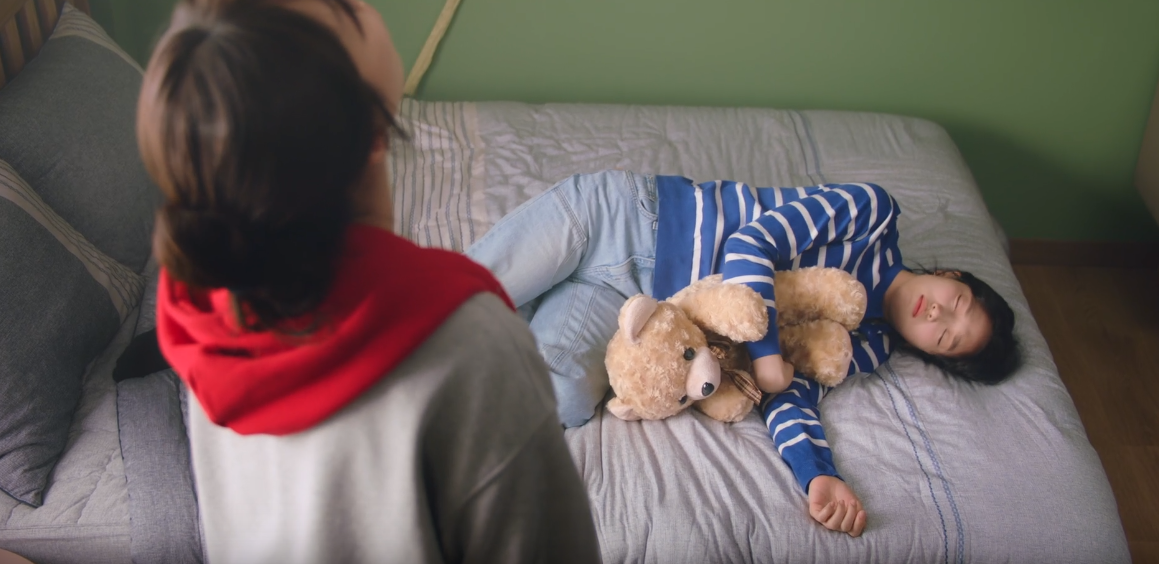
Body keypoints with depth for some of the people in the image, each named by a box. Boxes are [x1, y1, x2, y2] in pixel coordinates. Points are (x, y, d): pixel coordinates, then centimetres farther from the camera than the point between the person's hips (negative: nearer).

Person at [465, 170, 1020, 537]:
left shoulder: (866, 347, 3)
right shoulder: (873, 211, -9)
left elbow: (790, 393, -9)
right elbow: (749, 245, -17)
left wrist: (819, 473, -27)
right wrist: (766, 352, -24)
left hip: (631, 296, 4)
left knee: (562, 404, -21)